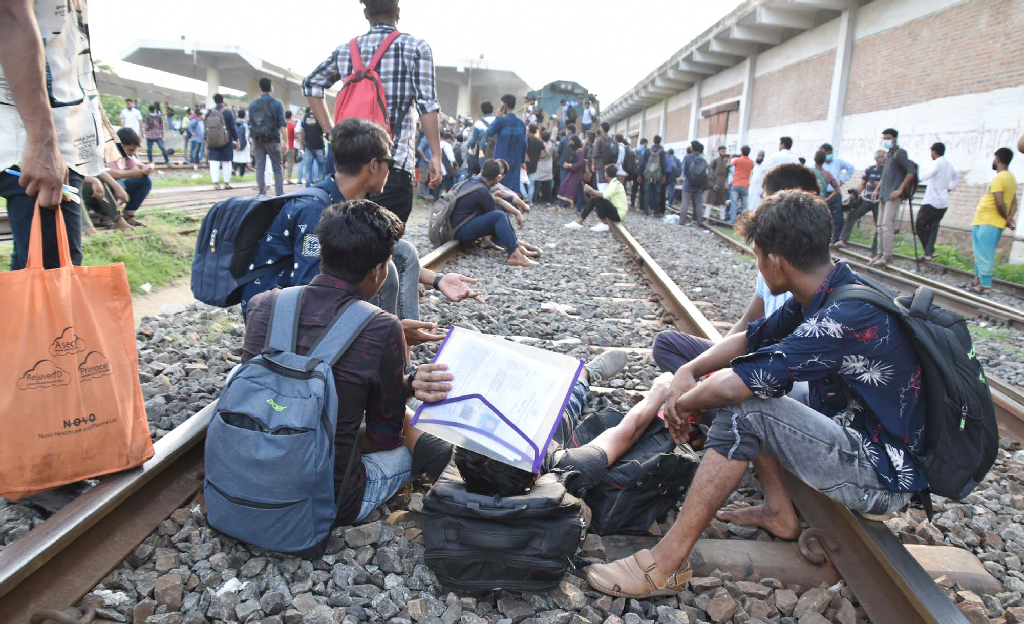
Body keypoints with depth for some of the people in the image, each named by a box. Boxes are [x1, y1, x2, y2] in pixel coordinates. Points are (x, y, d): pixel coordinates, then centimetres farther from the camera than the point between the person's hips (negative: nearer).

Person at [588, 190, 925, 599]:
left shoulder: (846, 318, -29)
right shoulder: (826, 296, 0)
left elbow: (732, 385, -34)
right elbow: (751, 339, 11)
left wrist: (682, 404, -14)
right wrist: (687, 372, -5)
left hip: (886, 474, -9)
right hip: (857, 434, 9)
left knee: (743, 408, -26)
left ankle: (667, 563, -21)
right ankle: (779, 511, 11)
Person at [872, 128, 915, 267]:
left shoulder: (899, 153, -8)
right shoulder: (888, 154, 19)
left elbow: (911, 172, -16)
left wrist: (900, 190, -18)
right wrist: (877, 190, 18)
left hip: (893, 196, -9)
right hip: (884, 195, 9)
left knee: (887, 226, -13)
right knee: (881, 227, 9)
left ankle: (887, 256, -12)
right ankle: (881, 254, 14)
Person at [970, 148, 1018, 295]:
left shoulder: (998, 179, -14)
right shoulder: (1011, 178, 16)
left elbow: (1000, 204, -19)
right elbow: (1014, 203, 11)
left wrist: (1007, 220, -6)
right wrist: (1010, 218, -1)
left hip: (986, 223, -9)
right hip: (996, 224, 9)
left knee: (983, 255, -6)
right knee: (983, 255, 15)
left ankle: (985, 286, -4)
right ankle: (978, 281, 22)